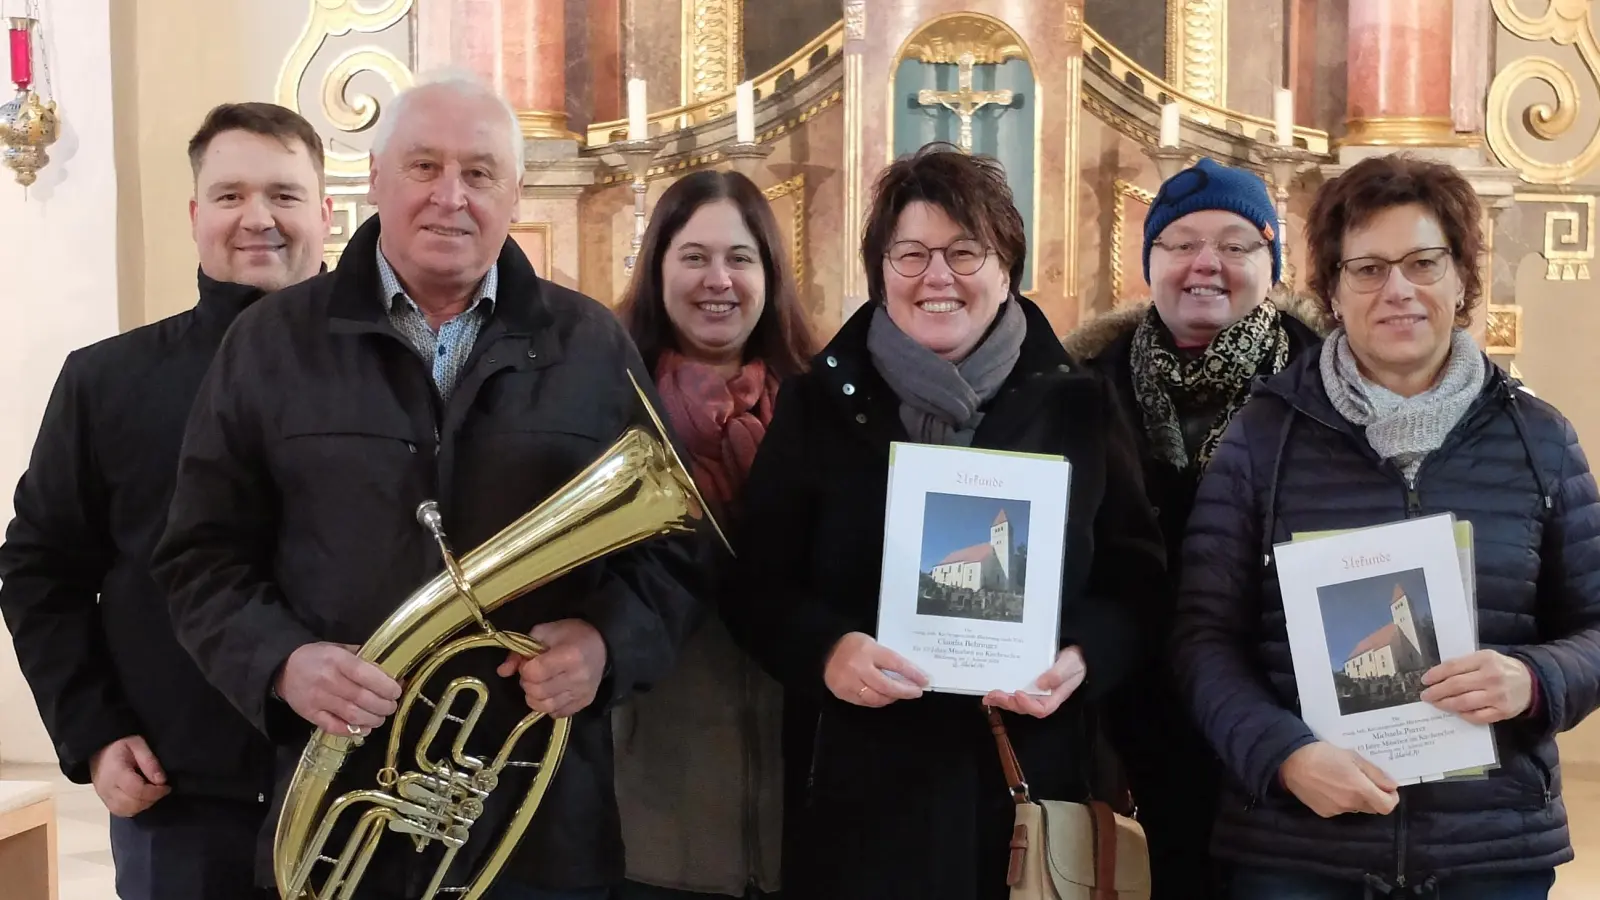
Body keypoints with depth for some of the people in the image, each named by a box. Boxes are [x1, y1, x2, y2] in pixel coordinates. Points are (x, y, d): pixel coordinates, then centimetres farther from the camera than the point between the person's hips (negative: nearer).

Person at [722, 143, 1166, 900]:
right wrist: (826, 651, -19)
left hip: (1031, 779, 1)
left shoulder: (1078, 404, 3)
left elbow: (1138, 577, 5)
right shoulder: (819, 402, 2)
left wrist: (1083, 658, -15)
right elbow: (757, 584, 1)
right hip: (865, 781, 0)